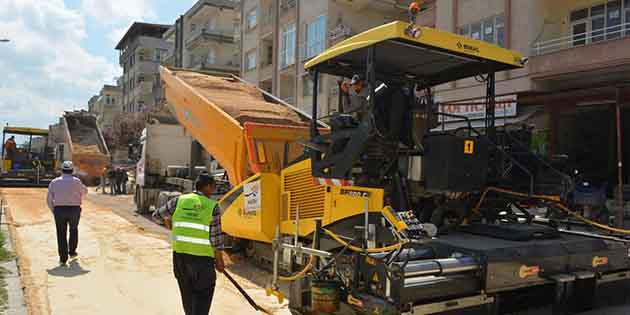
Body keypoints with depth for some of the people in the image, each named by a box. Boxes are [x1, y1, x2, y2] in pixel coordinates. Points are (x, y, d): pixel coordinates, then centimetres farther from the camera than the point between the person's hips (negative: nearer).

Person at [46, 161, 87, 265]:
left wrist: (53, 211, 13)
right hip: (74, 209, -1)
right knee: (74, 230, 22)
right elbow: (84, 191, 15)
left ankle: (63, 258, 7)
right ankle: (72, 252, 29)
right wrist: (80, 199, 36)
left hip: (59, 210, 1)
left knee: (61, 234, 8)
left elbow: (49, 199, 1)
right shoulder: (76, 181, -3)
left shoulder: (54, 182, 3)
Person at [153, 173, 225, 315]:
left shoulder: (179, 200, 2)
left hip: (180, 254, 4)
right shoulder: (212, 206, -7)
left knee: (187, 291, 21)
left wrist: (168, 220, 34)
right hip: (202, 256, -4)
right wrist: (219, 261, 5)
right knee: (203, 293, 8)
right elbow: (216, 237, -6)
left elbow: (157, 215, 13)